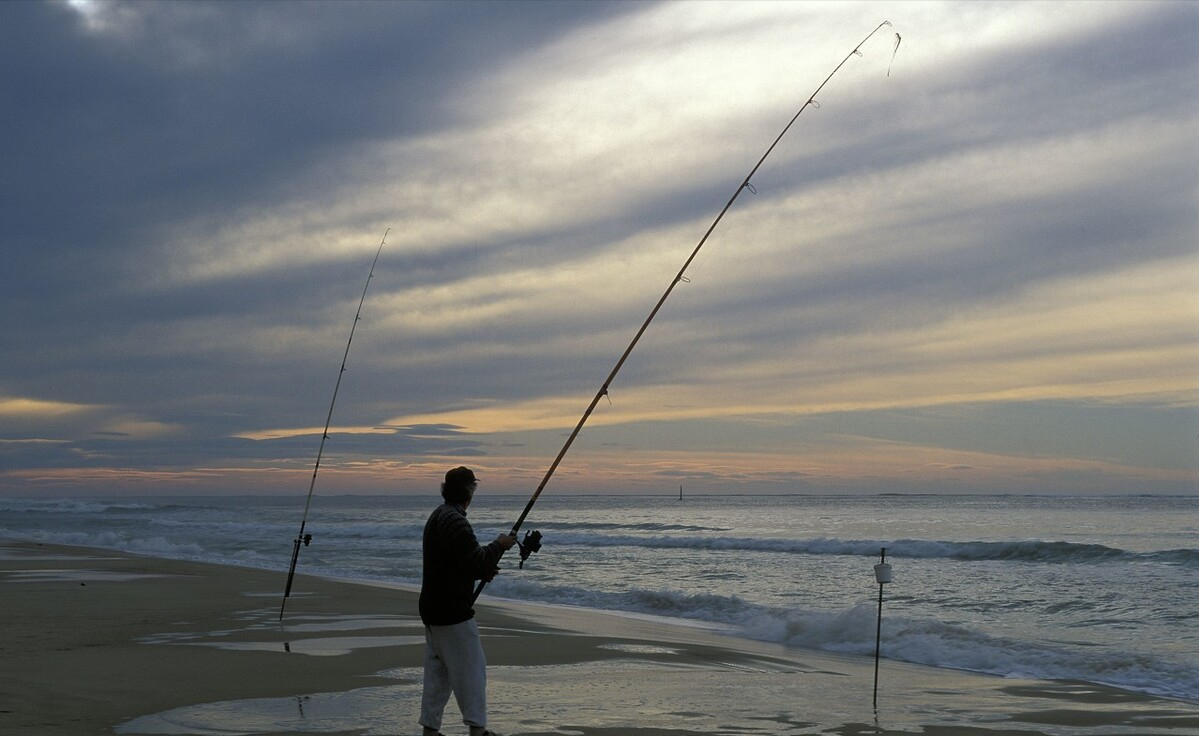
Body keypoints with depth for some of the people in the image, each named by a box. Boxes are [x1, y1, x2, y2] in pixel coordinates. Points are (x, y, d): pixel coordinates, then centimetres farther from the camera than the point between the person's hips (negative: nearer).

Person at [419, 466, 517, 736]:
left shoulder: (437, 517, 13)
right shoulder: (455, 522, -19)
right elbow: (476, 561, -25)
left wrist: (484, 570, 10)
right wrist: (499, 546, -9)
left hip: (433, 609, 10)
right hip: (453, 611, -10)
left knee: (437, 671, 13)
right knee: (471, 669, -2)